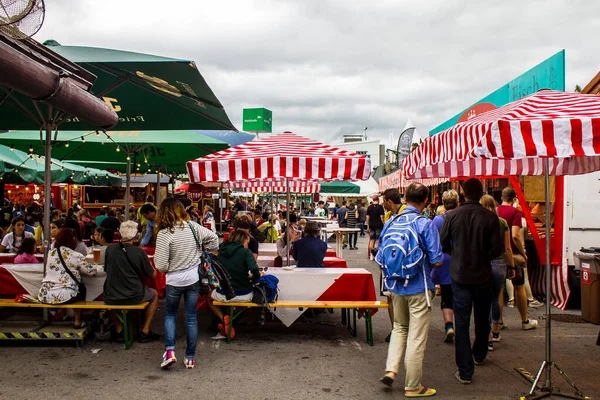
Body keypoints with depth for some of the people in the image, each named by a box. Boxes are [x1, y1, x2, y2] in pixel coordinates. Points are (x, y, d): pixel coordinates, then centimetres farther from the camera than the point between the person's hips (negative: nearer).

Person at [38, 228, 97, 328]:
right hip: (63, 297, -5)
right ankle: (77, 321, 23)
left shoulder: (50, 253, 8)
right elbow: (91, 272, 0)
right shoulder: (76, 256, -6)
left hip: (44, 296, 5)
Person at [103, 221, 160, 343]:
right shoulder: (139, 252, -12)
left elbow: (106, 270, 13)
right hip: (134, 297, -3)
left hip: (111, 298, 3)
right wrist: (148, 262, 17)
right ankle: (145, 332, 21)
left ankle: (119, 331, 31)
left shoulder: (109, 249, -4)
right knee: (154, 294, 26)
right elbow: (153, 275, -2)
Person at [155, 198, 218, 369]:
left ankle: (169, 351, 3)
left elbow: (161, 265, -16)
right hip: (194, 278, 3)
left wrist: (168, 269, 5)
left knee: (170, 314, 18)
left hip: (174, 280, -3)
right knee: (191, 317, 11)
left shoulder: (164, 234, -16)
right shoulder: (192, 227, -5)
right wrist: (204, 253, 14)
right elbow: (213, 238, 2)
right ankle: (190, 358, 17)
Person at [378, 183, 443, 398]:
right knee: (417, 337, 6)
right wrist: (426, 261, 7)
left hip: (396, 286, 5)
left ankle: (391, 369, 12)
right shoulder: (425, 224, -14)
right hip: (419, 287, -5)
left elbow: (381, 259, 6)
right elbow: (437, 261, -15)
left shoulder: (391, 222, 1)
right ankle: (413, 386, 16)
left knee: (400, 328, 24)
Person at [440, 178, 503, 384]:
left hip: (459, 275, -1)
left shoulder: (452, 216, -10)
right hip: (483, 275, 1)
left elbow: (442, 245, -4)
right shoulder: (490, 217, -11)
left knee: (461, 323, 3)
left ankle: (465, 371, 3)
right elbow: (497, 249, -9)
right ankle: (479, 355, 43)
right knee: (482, 318, 22)